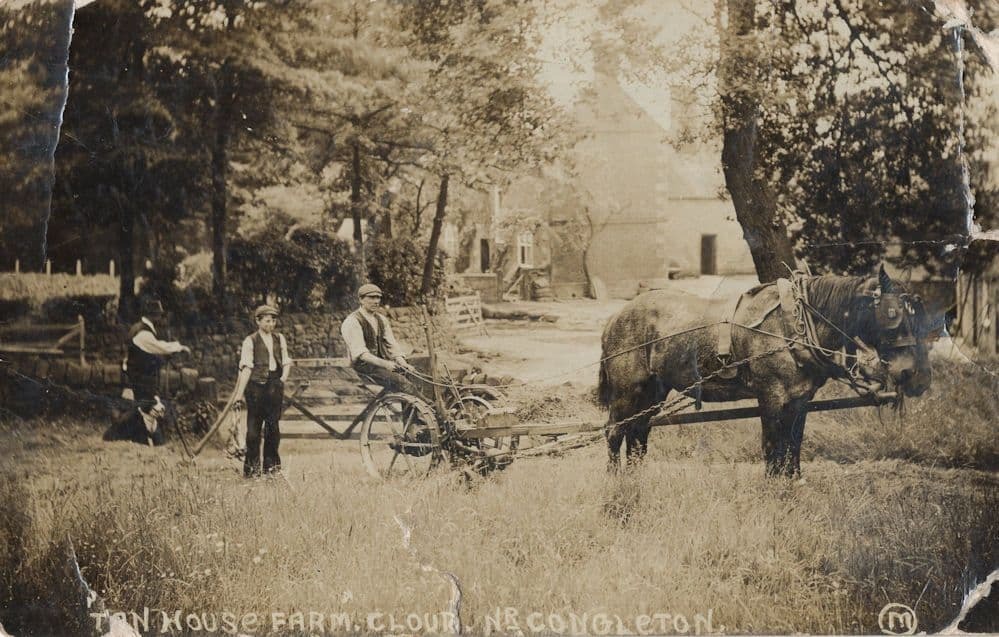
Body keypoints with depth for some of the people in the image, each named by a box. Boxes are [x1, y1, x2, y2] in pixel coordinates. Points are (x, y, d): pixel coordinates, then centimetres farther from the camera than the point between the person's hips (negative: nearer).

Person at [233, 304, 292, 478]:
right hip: (256, 386, -4)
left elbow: (286, 361, 18)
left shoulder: (279, 338, 13)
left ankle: (271, 464, 16)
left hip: (275, 385, 4)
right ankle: (251, 467, 3)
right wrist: (240, 392, -11)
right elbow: (246, 367, -6)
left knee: (273, 425, 6)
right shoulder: (250, 341, -1)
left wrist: (284, 376, -2)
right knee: (254, 427, -3)